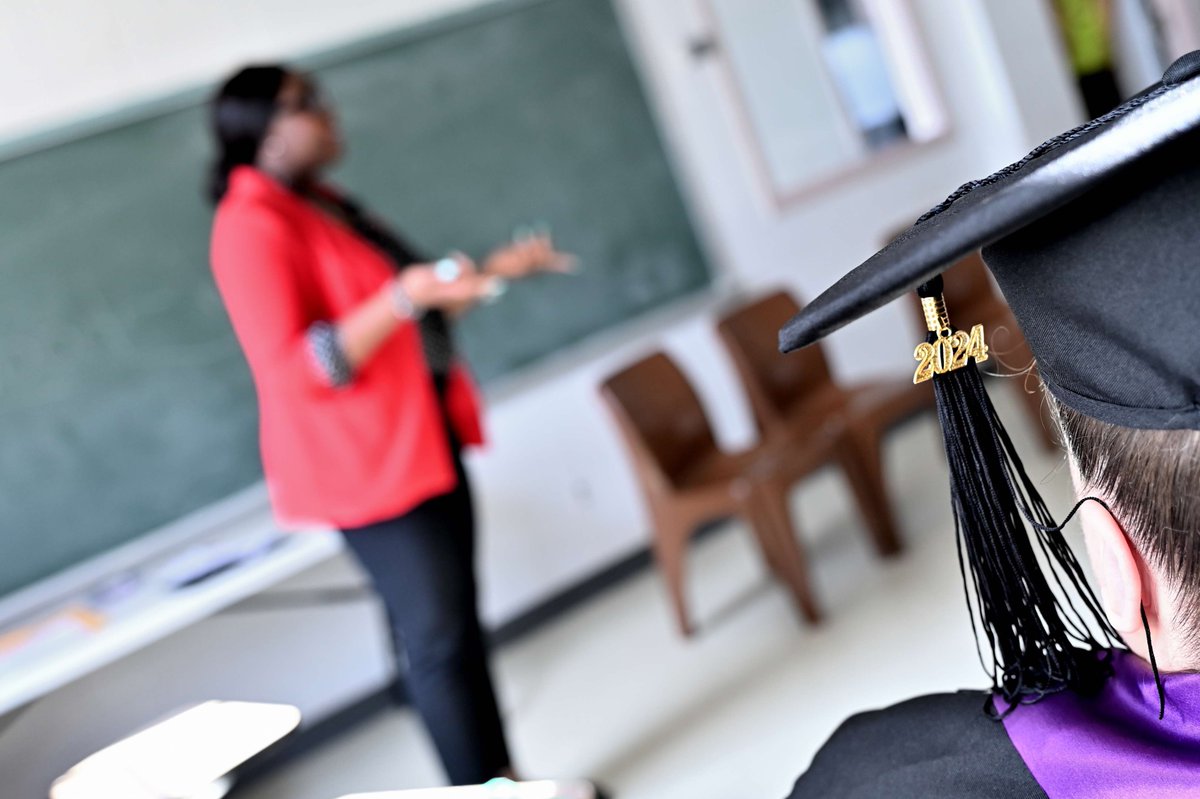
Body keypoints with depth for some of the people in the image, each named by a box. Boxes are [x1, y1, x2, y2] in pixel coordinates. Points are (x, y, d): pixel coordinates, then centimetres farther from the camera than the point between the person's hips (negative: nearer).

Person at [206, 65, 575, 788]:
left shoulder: (325, 204, 14)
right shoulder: (252, 228, -17)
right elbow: (295, 370, -24)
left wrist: (495, 271, 19)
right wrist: (405, 298, -31)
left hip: (427, 442, 9)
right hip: (367, 465, -9)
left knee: (461, 619, 15)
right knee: (439, 638, -2)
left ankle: (505, 775, 27)